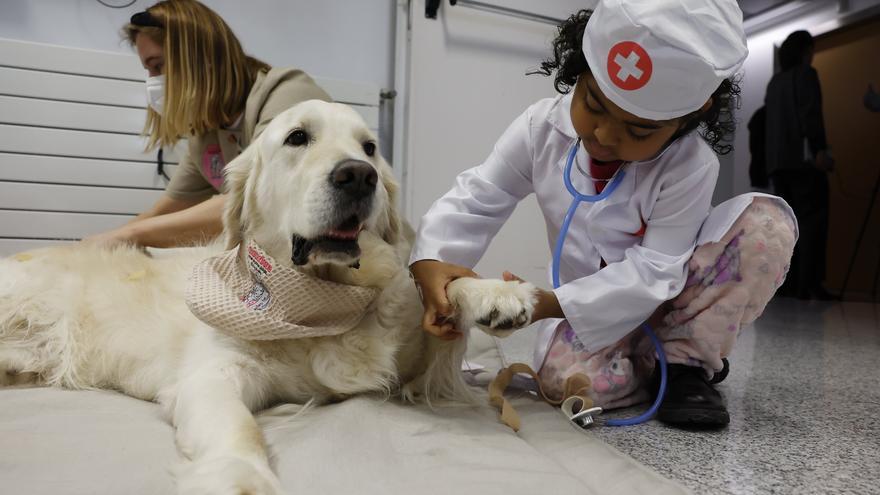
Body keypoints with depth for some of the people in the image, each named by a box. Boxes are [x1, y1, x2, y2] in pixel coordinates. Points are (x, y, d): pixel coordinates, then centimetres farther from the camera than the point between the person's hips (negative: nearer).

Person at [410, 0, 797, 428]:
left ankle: (688, 360, -12)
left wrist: (550, 304, -39)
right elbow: (474, 200, -15)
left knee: (766, 219, -25)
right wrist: (430, 262, -35)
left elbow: (654, 270, -27)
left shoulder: (690, 167, -25)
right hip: (591, 307, 1)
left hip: (672, 293, 0)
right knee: (563, 375, -31)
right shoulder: (542, 127, -16)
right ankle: (655, 366, 2)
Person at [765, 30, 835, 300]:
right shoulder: (806, 74, 2)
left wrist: (776, 157, 19)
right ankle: (809, 284, -13)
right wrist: (820, 149, -18)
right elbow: (811, 113, -12)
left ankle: (788, 283, 1)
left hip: (778, 161, 7)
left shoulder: (774, 81, 22)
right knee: (812, 220, -8)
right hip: (803, 158, -6)